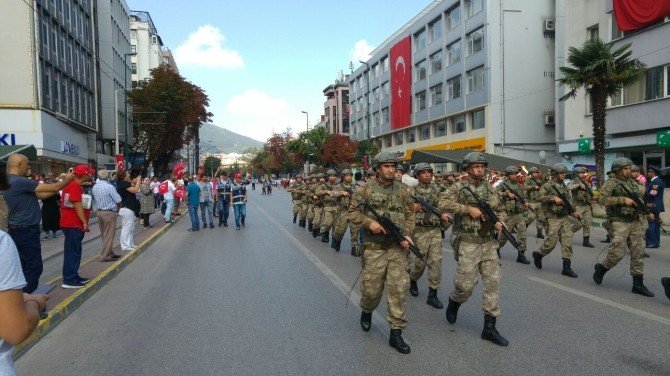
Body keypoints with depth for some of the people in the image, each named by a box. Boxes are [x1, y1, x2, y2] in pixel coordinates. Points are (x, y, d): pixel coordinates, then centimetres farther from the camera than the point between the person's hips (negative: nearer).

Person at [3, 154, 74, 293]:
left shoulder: (9, 181, 12)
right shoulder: (20, 181, -20)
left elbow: (40, 195, 12)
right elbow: (52, 188, -17)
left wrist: (63, 183, 10)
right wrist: (66, 181, 2)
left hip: (18, 229, 10)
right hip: (26, 230, -10)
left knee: (24, 265, 16)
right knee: (34, 267, -3)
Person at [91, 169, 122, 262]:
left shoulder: (94, 187, 3)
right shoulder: (109, 187, -18)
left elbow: (95, 199, 9)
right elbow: (118, 201, -15)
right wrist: (118, 207, 4)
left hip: (98, 211, 7)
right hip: (109, 212, -7)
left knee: (104, 234, 15)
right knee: (109, 235, -1)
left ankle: (109, 252, 24)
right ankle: (105, 256, 0)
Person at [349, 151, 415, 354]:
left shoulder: (403, 190, 7)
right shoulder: (366, 190, -1)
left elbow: (409, 215, 10)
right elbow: (353, 213, 1)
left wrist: (407, 235, -4)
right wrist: (369, 223, -15)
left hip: (398, 247, 2)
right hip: (374, 247, -2)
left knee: (398, 288, -2)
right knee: (372, 288, 6)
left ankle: (396, 333, 8)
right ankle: (366, 312, 41)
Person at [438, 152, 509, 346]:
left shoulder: (489, 188, 12)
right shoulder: (459, 187, -4)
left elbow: (501, 209, 21)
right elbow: (443, 204, -18)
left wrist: (500, 221, 0)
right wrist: (468, 208, -20)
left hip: (489, 243, 5)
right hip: (468, 243, -5)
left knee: (493, 282, 2)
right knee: (466, 284, -4)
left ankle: (489, 327, 9)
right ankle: (454, 302, 30)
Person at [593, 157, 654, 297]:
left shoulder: (633, 183, 14)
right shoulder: (611, 183, -5)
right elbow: (602, 200, -17)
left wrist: (648, 212, 5)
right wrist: (623, 199, -20)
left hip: (635, 222, 6)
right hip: (619, 222, -6)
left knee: (638, 253, 4)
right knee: (618, 252, -10)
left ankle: (638, 285, 10)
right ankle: (601, 268, 17)